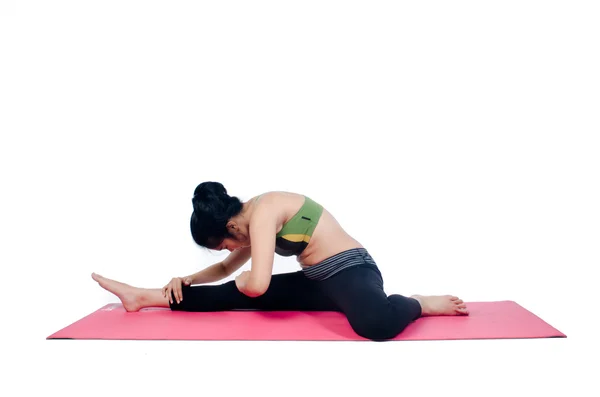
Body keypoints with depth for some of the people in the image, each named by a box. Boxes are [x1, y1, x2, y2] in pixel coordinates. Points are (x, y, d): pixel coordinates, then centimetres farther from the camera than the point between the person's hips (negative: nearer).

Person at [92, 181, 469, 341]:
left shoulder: (262, 211, -20)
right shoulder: (254, 221, 10)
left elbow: (257, 284, -29)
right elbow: (227, 269, 27)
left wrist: (243, 280, -7)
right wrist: (187, 280, 15)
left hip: (351, 271, -9)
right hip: (319, 281, 9)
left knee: (375, 324, -44)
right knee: (232, 296, 6)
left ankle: (418, 304, -13)